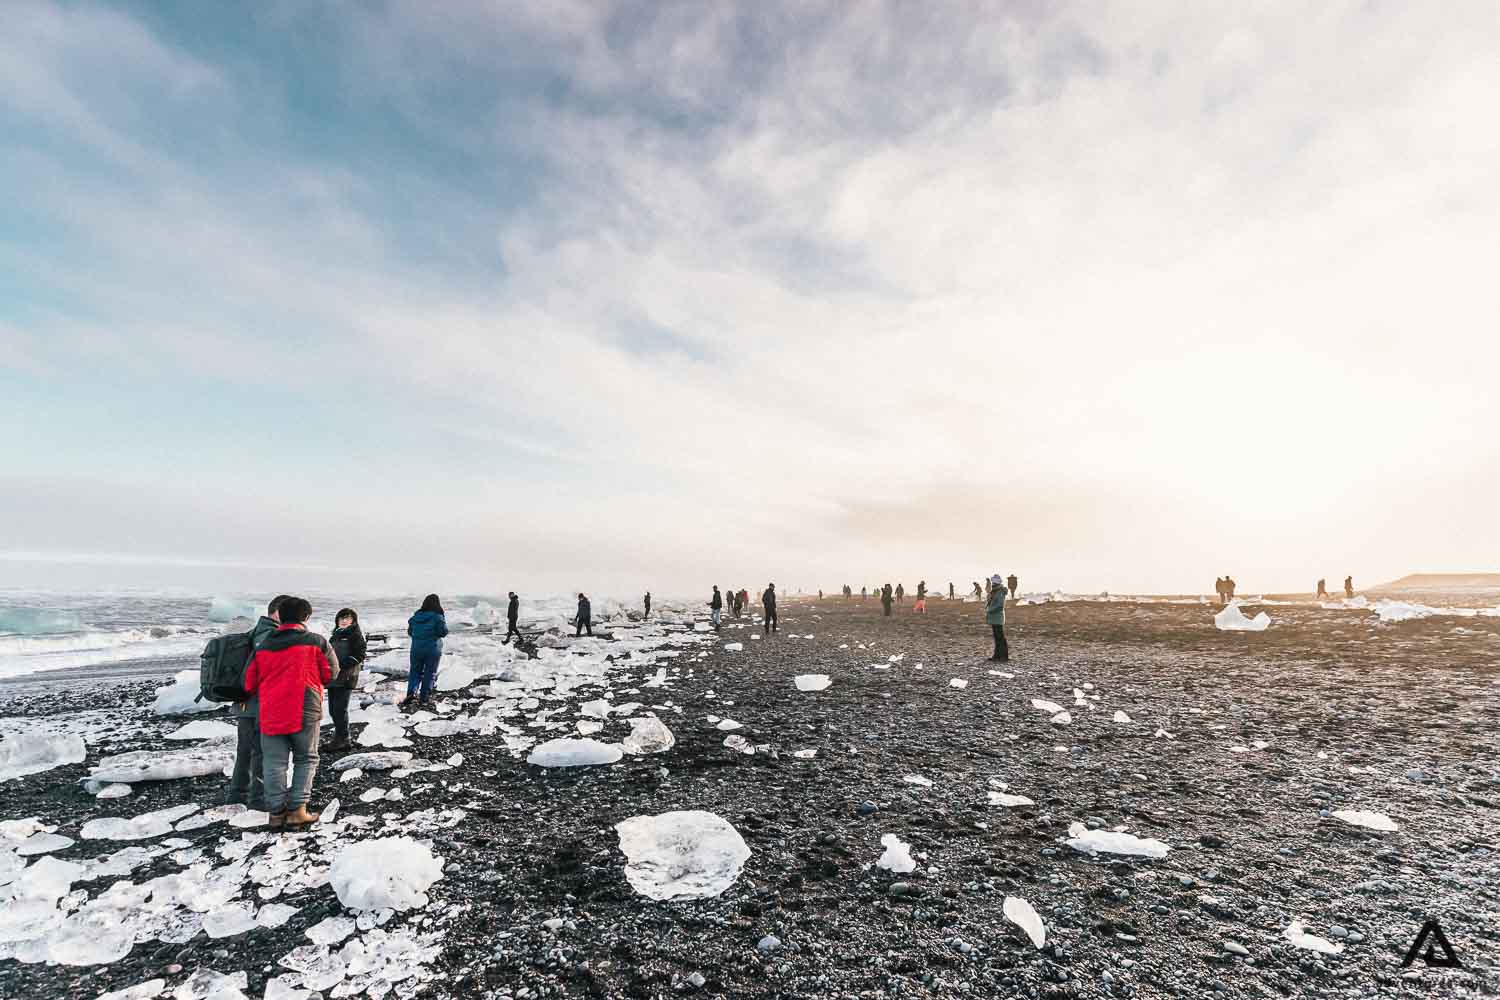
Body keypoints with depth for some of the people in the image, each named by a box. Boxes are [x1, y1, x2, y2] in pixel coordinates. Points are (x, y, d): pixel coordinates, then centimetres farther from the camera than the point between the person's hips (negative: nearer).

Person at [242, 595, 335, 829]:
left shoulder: (262, 647, 8)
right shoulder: (316, 642, -4)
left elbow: (249, 683, 14)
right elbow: (331, 672, 3)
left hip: (271, 714, 3)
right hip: (305, 712, -3)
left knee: (275, 762, 10)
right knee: (305, 759, 10)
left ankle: (276, 812, 12)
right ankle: (297, 809, 5)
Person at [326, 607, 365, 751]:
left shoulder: (356, 635, -3)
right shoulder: (335, 635, 19)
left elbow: (359, 656, -12)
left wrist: (340, 665, -19)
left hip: (346, 677, -7)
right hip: (334, 677, 7)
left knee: (340, 708, -8)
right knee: (333, 709, 10)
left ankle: (342, 739, 1)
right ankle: (340, 737, 21)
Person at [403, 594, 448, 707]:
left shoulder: (415, 617, 1)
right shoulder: (438, 617, -14)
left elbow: (410, 632, 10)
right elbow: (443, 632, -13)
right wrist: (443, 621, 4)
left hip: (416, 648, 3)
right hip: (433, 649, -3)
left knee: (415, 671, 17)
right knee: (430, 673, 7)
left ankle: (411, 692, -1)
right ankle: (424, 698, 9)